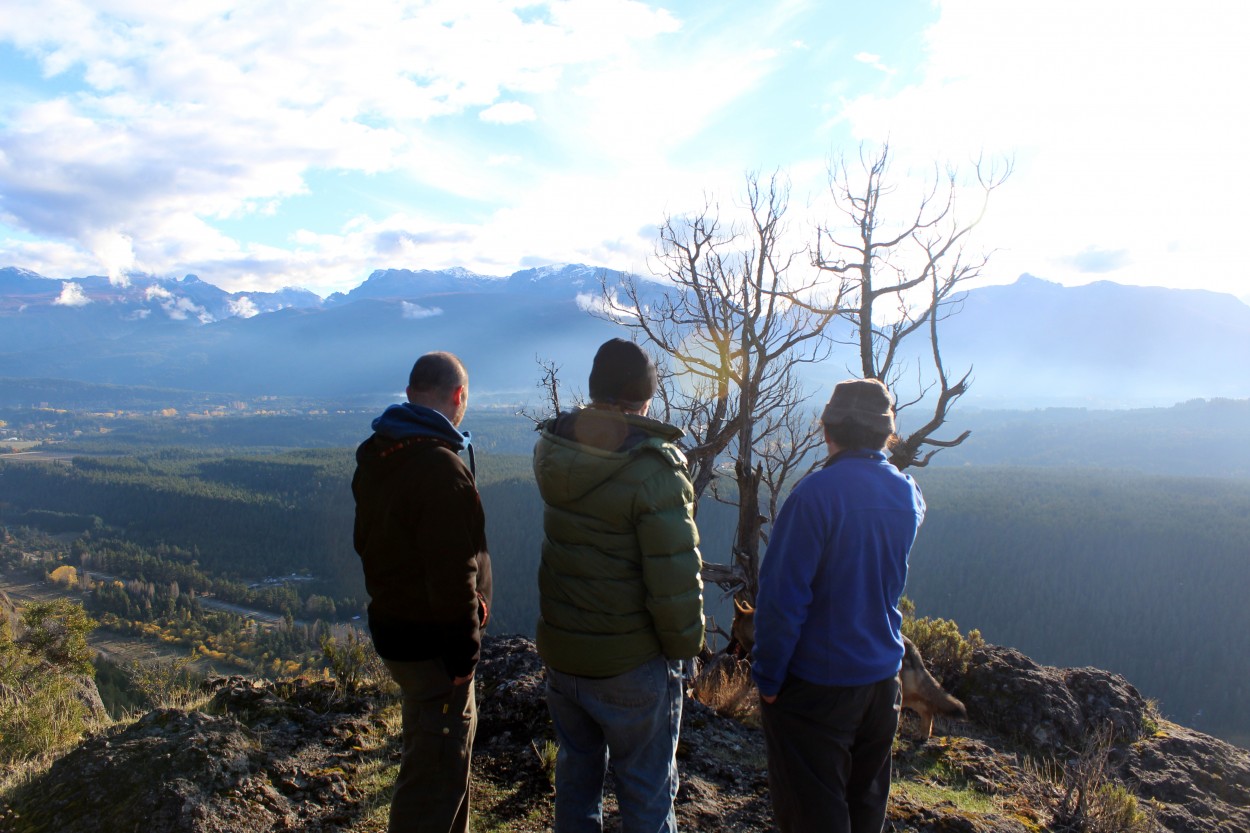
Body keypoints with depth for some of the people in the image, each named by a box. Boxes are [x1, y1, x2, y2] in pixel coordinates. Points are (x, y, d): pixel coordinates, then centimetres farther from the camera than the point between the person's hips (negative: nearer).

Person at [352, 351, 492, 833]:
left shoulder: (374, 457, 6)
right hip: (430, 643, -10)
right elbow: (452, 575, -26)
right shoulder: (440, 468, -26)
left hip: (390, 625, 10)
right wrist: (464, 651, -16)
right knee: (437, 771, 4)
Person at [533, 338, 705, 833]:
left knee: (575, 774, 25)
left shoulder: (550, 452, -8)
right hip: (632, 664, -5)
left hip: (560, 652, 6)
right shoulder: (653, 470, -25)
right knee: (646, 791, 15)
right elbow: (675, 579, -24)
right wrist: (685, 643, -8)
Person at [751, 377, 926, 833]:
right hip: (883, 676, 7)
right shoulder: (909, 496, -2)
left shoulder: (816, 493, -23)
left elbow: (782, 596, -24)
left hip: (815, 682, -6)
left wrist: (768, 677, -12)